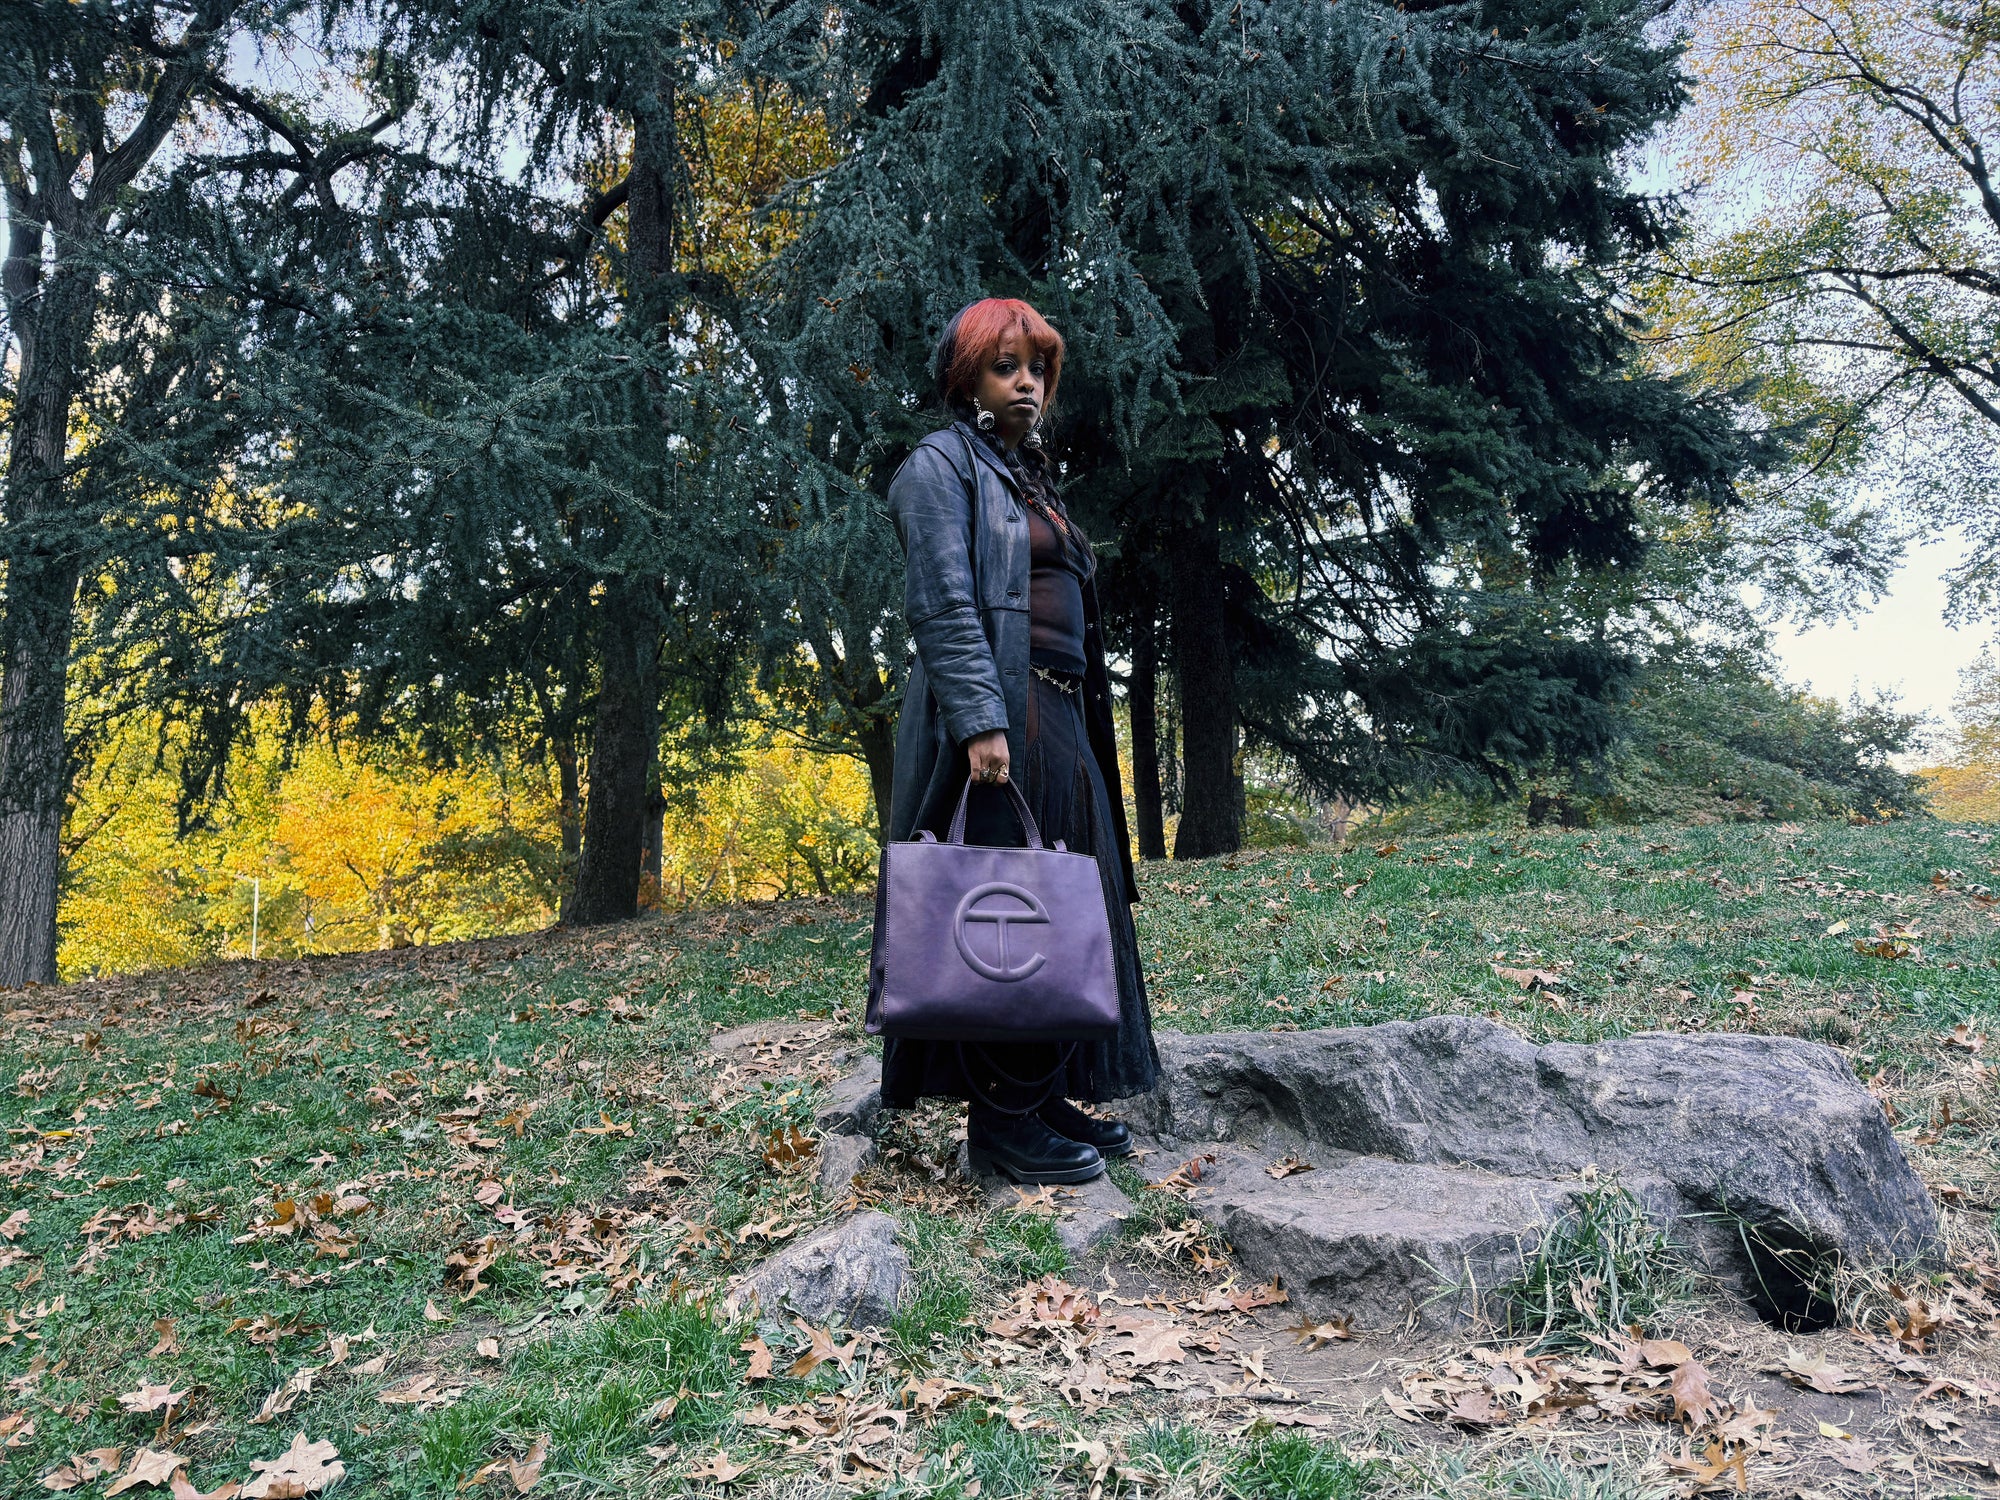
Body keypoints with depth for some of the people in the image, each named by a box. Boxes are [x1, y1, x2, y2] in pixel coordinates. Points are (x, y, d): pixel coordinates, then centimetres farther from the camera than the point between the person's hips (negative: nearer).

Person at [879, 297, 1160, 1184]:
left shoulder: (1030, 478, 24)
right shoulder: (942, 464, -2)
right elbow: (943, 603, -15)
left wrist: (1081, 726, 19)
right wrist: (981, 721, -25)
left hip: (1060, 722, 9)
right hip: (994, 719, -9)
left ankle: (1048, 1099, 18)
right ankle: (999, 1119, 1)